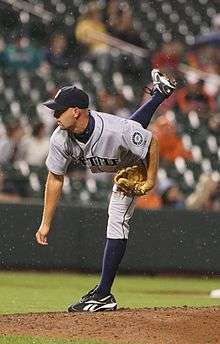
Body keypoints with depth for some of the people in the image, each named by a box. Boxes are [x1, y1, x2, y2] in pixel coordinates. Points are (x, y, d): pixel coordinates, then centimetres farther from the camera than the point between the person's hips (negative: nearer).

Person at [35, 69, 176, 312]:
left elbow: (152, 143, -31)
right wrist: (46, 224, -16)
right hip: (113, 167, 6)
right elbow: (55, 179, -18)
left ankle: (104, 295, -12)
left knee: (117, 222, -14)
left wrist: (151, 180, -23)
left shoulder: (117, 129, -47)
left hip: (135, 167, -6)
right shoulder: (60, 139, -30)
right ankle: (159, 93, 57)